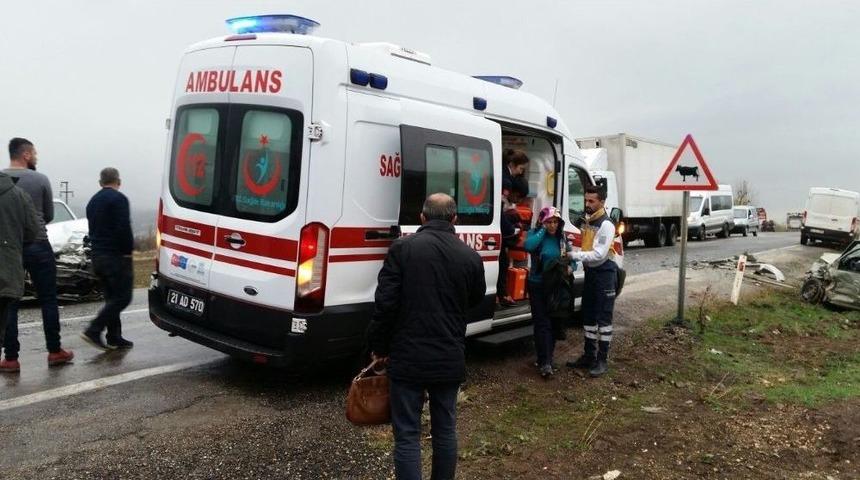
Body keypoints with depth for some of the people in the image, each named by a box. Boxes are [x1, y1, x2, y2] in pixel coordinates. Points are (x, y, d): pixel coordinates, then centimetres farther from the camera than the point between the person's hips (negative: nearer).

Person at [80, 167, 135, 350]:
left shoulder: (93, 201, 17)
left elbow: (92, 229, 20)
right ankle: (93, 331, -13)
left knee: (112, 297, 13)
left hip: (98, 256, 9)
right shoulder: (119, 199, -10)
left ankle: (114, 338, 13)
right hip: (116, 256, -9)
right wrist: (128, 251, -10)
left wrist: (97, 249, 18)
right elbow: (124, 229, -19)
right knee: (122, 297, -6)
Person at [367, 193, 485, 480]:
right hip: (450, 359, 3)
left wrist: (378, 346, 0)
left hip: (408, 358, -3)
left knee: (407, 436, 5)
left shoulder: (402, 248, -9)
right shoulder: (470, 256, -1)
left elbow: (385, 303, -12)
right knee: (445, 430, 19)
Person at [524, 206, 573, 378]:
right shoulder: (535, 234, -6)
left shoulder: (562, 237, 4)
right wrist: (542, 230, -20)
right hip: (538, 286, -4)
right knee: (542, 323, -7)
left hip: (556, 286, 4)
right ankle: (545, 363, -7)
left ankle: (545, 359, 24)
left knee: (553, 323, 10)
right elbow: (528, 246, -29)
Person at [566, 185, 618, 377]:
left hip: (604, 273, -8)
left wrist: (573, 255, -25)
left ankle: (603, 359, 7)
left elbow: (599, 254, -24)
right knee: (588, 316, 13)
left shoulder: (606, 225, -17)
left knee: (603, 317, -1)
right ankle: (589, 356, 24)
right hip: (590, 271, 8)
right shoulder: (586, 220, 8)